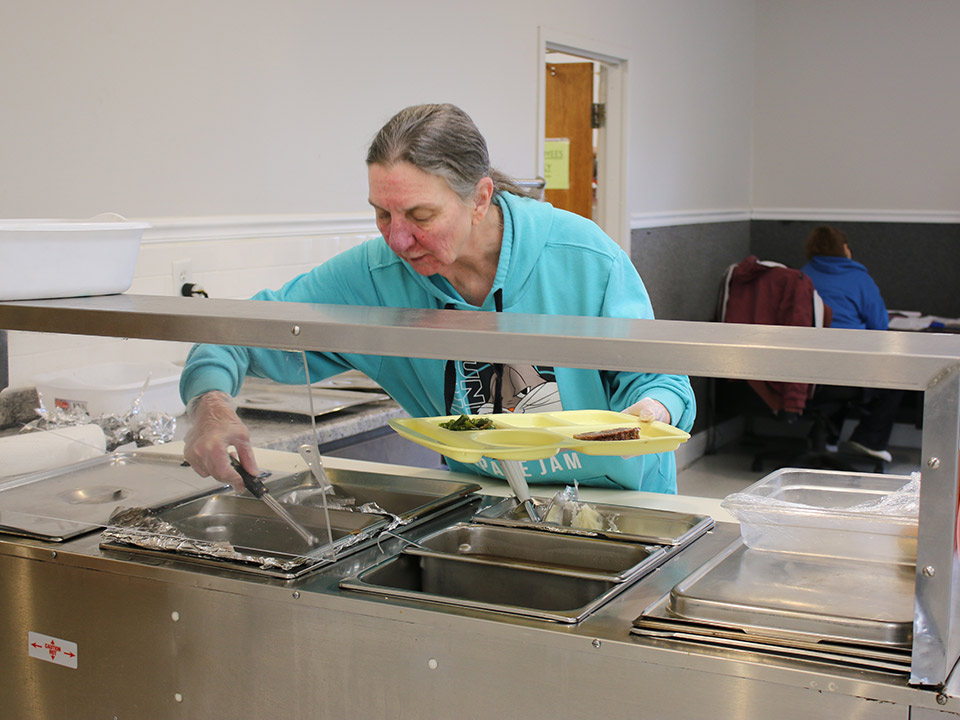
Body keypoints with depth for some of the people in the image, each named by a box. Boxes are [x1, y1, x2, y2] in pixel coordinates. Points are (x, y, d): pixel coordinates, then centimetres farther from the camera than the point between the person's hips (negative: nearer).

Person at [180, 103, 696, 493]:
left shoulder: (585, 260, -20)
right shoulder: (377, 276, -16)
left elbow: (656, 378, -10)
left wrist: (649, 413, -35)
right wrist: (212, 404, -31)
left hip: (612, 496, 3)